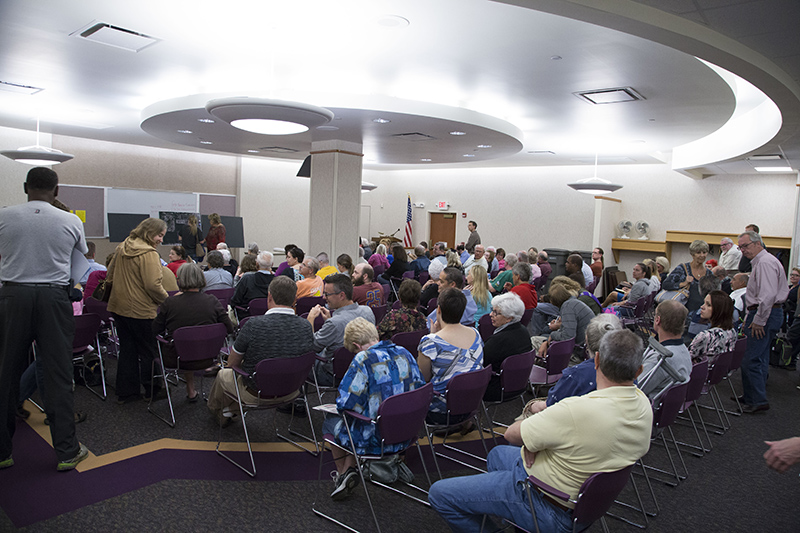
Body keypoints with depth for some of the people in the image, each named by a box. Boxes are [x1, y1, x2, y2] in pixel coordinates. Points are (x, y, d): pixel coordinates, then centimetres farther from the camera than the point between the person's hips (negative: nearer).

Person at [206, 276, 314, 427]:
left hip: (255, 394, -4)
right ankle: (230, 410, 52)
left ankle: (215, 409, 57)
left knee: (223, 374, 28)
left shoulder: (254, 325, -26)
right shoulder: (306, 327, -15)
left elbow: (232, 362, -11)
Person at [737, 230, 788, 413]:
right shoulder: (759, 262, 18)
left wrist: (758, 321, -20)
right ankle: (752, 396, 24)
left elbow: (768, 296, -24)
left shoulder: (765, 262, -16)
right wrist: (749, 317, 19)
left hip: (766, 314, -11)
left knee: (751, 360, -9)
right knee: (760, 358, 16)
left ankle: (757, 400, -2)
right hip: (764, 314, 11)